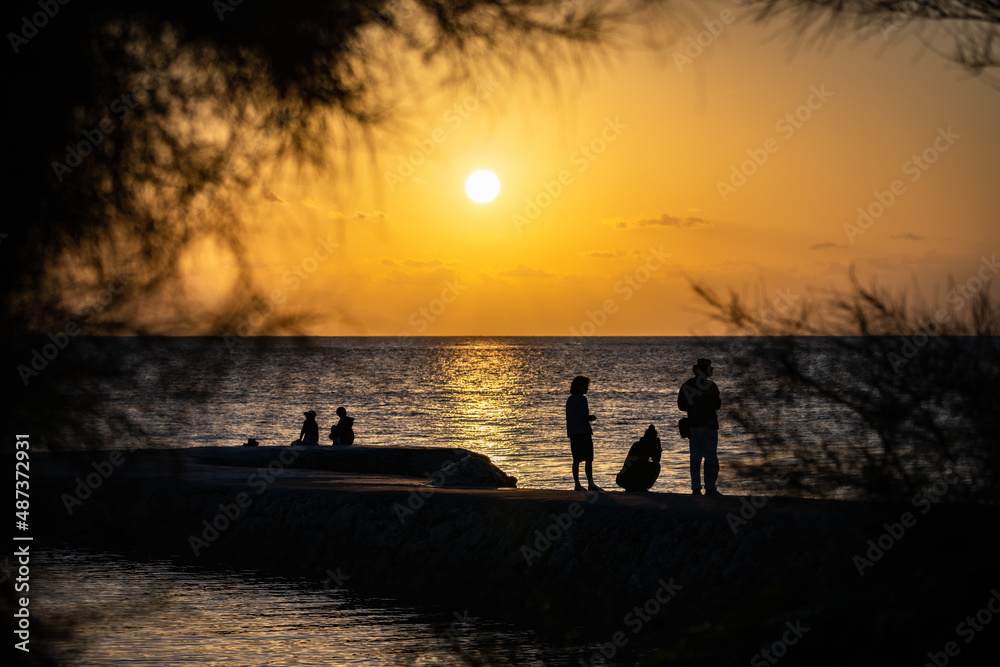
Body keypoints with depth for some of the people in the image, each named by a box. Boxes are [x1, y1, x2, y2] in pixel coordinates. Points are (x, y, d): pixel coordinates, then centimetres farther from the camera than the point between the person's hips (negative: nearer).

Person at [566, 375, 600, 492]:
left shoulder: (569, 399, 14)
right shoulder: (582, 399, -11)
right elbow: (584, 416, -18)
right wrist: (592, 418, 1)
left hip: (572, 433, 8)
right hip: (583, 432, -8)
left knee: (576, 459, 8)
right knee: (589, 459, -4)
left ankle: (577, 485, 7)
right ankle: (590, 483, -8)